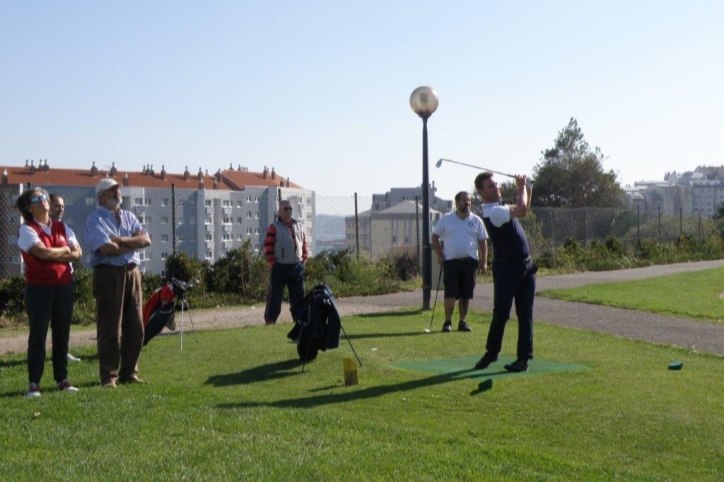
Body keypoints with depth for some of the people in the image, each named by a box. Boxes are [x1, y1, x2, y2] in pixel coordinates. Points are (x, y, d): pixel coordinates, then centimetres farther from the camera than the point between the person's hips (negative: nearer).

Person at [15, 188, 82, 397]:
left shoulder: (62, 227, 12)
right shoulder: (27, 229, -4)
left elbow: (77, 253, 3)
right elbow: (41, 252, -18)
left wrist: (52, 255, -10)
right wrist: (64, 250, -3)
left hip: (64, 285, 5)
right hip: (39, 287, -5)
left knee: (62, 333, 7)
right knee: (38, 334, -3)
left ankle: (62, 379, 14)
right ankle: (34, 383, 2)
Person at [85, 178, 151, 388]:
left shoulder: (129, 217, 17)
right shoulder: (95, 219, -2)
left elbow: (146, 240, 3)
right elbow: (106, 249, -17)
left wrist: (121, 240, -12)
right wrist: (134, 242, -4)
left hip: (132, 273, 6)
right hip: (109, 274, -6)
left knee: (135, 327, 7)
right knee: (110, 328, -3)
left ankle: (129, 372, 18)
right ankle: (109, 376, 5)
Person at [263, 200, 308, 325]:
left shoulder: (298, 227, 12)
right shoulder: (274, 228, -5)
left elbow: (304, 245, 16)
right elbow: (268, 248, -9)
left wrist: (303, 261, 7)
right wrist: (273, 264, -13)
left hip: (297, 267, 5)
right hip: (281, 267, -5)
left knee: (299, 295, 9)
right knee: (275, 296, -2)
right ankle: (269, 321, 2)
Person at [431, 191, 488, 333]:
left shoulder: (476, 220, 6)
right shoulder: (446, 219, 3)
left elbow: (483, 241, 7)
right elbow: (435, 237, 8)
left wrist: (484, 261, 0)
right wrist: (440, 255, -2)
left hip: (470, 262, 2)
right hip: (451, 261, -2)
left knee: (466, 294, 6)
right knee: (450, 293, -7)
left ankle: (463, 322, 16)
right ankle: (447, 322, 2)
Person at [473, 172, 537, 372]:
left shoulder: (500, 207, 13)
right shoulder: (492, 212, -18)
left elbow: (523, 210, 27)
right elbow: (521, 209, -25)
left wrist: (528, 190, 10)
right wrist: (521, 187, -8)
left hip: (525, 267, 8)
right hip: (506, 269, -8)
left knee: (525, 315, 4)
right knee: (500, 314, -1)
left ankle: (524, 358, 8)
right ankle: (491, 353, 17)